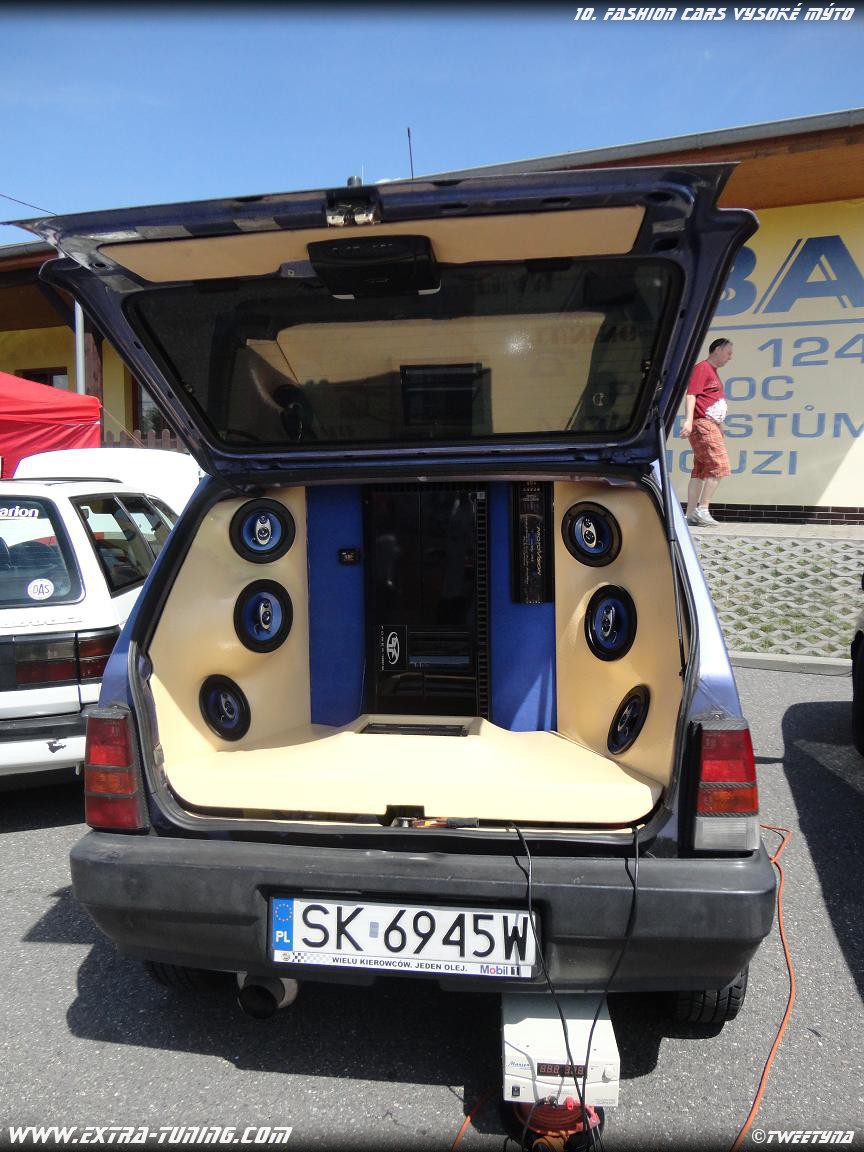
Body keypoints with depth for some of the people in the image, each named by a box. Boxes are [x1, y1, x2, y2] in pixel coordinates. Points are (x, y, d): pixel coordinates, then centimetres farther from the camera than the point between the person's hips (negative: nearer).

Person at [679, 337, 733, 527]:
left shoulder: (713, 372, 24)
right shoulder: (702, 368, -6)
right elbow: (691, 394, -16)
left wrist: (720, 426, 26)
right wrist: (688, 420, -26)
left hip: (711, 426, 10)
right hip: (702, 424, -10)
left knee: (700, 471, 5)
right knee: (719, 466, -13)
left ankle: (691, 515, 5)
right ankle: (702, 510, -11)